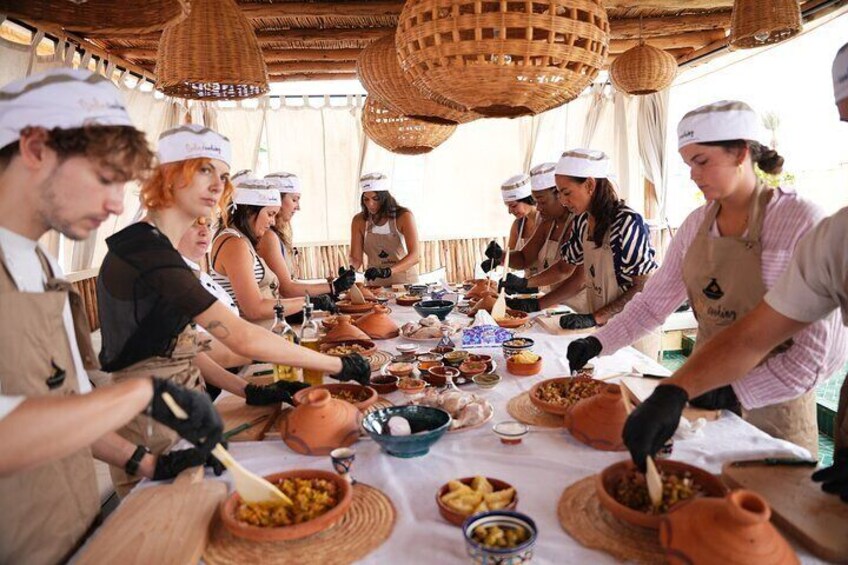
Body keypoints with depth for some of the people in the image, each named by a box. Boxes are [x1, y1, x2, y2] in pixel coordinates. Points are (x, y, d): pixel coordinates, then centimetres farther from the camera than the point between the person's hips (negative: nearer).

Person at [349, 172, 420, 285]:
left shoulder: (404, 216, -8)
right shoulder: (359, 221, 1)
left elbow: (414, 256, -17)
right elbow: (356, 258, 0)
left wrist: (387, 271, -31)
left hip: (405, 282, -3)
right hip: (375, 284, 3)